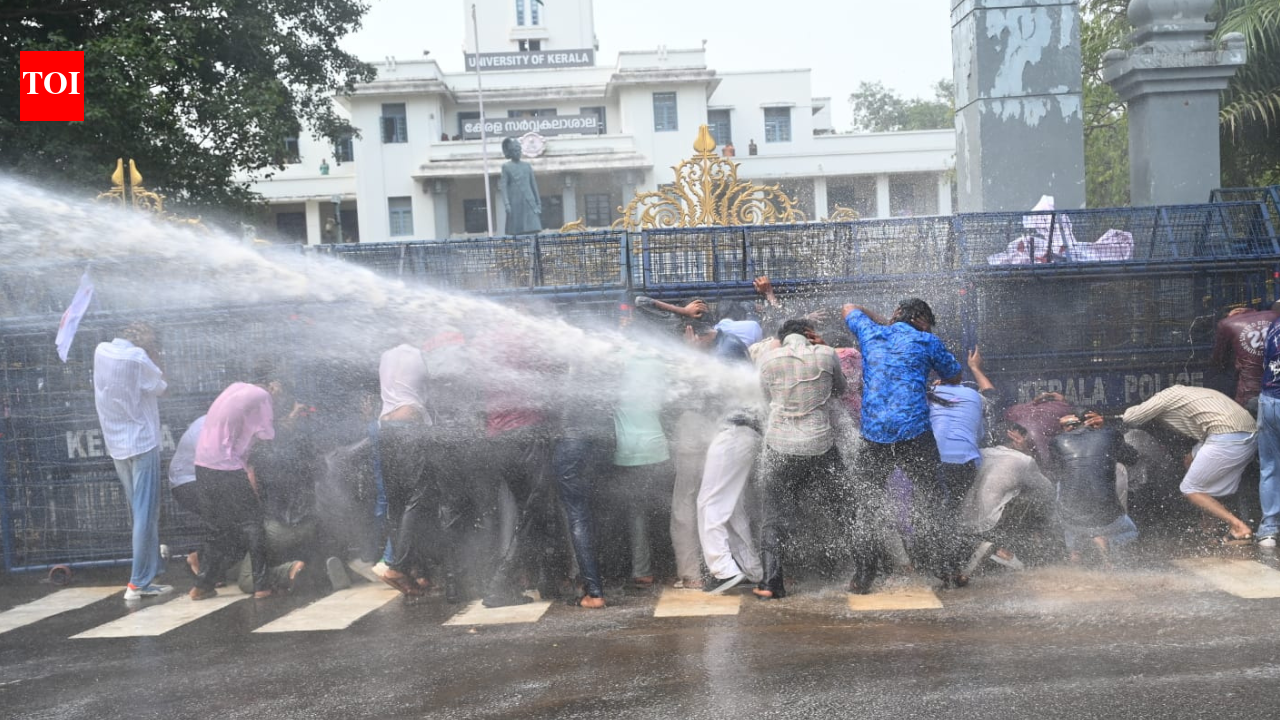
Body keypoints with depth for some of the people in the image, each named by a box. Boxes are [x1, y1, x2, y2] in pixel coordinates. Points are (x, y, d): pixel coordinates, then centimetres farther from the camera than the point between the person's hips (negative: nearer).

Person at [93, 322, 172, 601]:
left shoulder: (101, 351, 5)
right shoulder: (137, 357, -15)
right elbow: (161, 387, -2)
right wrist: (153, 355, 2)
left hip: (116, 445, 7)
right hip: (142, 443, -7)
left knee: (138, 513, 18)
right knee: (147, 514, -4)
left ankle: (149, 566, 30)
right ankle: (140, 583, -4)